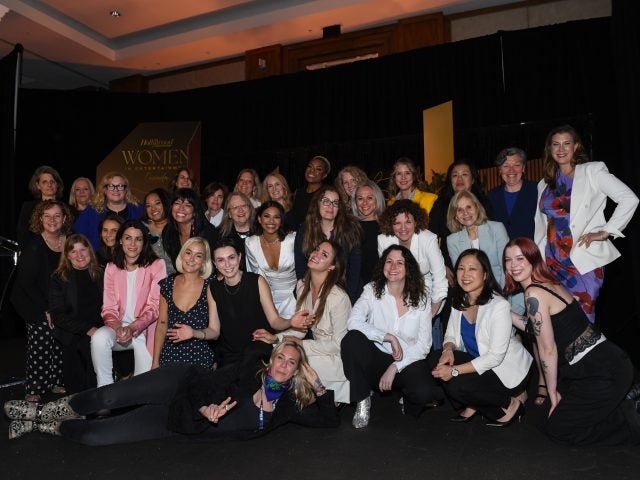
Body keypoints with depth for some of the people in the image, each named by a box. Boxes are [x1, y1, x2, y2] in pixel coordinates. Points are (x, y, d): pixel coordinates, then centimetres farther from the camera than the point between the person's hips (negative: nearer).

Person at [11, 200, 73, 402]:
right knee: (42, 334, -15)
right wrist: (45, 309, -14)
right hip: (33, 302, -4)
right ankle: (34, 389, -3)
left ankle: (56, 381, 5)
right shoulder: (34, 245, -12)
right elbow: (26, 282, -12)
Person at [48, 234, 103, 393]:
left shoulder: (101, 274, 12)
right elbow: (58, 315, -1)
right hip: (74, 338, -2)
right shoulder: (59, 278, 6)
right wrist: (87, 329, -12)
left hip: (100, 331, 2)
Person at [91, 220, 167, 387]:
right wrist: (117, 327, -17)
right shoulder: (112, 268, 10)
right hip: (118, 326, 3)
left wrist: (133, 328, -20)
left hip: (145, 329, -3)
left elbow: (155, 307, -7)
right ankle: (105, 391, -14)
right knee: (99, 337, -28)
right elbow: (108, 307, 4)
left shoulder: (156, 265, -3)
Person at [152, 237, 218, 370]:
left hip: (200, 359, -2)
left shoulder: (209, 287, -4)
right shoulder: (167, 284, 6)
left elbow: (214, 331, -4)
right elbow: (161, 325, 10)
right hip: (169, 357, 3)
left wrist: (194, 333, -22)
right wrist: (155, 362, 6)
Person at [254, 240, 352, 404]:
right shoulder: (302, 286, 0)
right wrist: (275, 338, -8)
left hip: (337, 356, -6)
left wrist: (301, 344, -15)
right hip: (318, 346, 7)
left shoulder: (339, 297, -24)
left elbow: (338, 344, -17)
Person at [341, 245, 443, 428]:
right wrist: (388, 337, -24)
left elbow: (423, 344, -5)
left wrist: (395, 367, -15)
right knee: (351, 339, -30)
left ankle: (407, 401, 8)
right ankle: (362, 401, -11)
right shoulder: (372, 290, -4)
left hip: (408, 362, 0)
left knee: (423, 392, -32)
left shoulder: (421, 298, -1)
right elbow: (353, 322, -21)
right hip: (376, 357, 0)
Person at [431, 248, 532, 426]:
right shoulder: (459, 302, -2)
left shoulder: (499, 306, -25)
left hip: (508, 371, -6)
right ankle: (472, 406, 7)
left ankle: (511, 404, 0)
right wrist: (448, 349, -21)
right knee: (439, 365, -16)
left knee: (455, 385, -25)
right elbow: (451, 335, 4)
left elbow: (495, 356, -26)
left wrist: (454, 371, -28)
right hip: (478, 362, 7)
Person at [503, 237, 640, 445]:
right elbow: (538, 328, 18)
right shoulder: (549, 284, 11)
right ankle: (621, 403, 19)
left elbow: (548, 349, -14)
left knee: (556, 429, 5)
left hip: (602, 373, -9)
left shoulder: (534, 294, -17)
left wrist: (552, 391, -2)